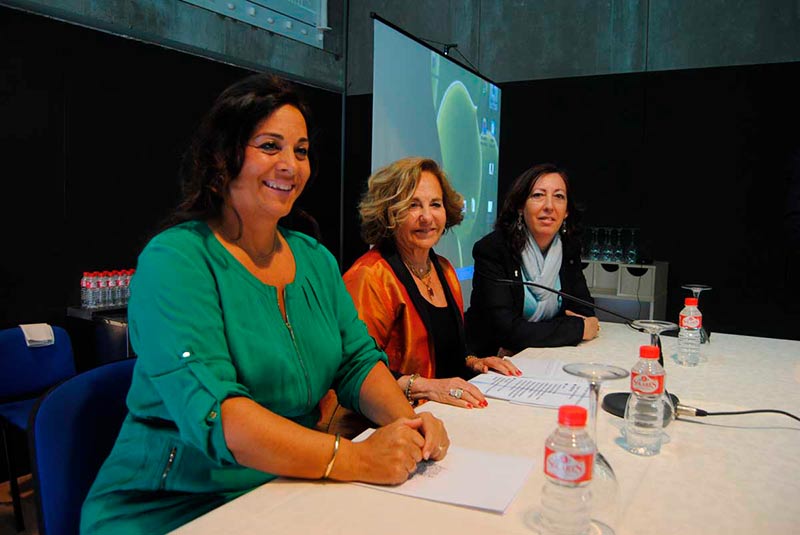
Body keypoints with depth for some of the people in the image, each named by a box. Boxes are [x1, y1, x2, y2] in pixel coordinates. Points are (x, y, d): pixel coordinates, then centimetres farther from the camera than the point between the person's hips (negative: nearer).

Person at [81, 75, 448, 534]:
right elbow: (208, 409, -23)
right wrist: (354, 459, -31)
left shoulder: (315, 259, 7)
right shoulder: (174, 260, -13)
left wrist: (406, 418, -14)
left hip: (293, 491, 6)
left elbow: (359, 361, 6)